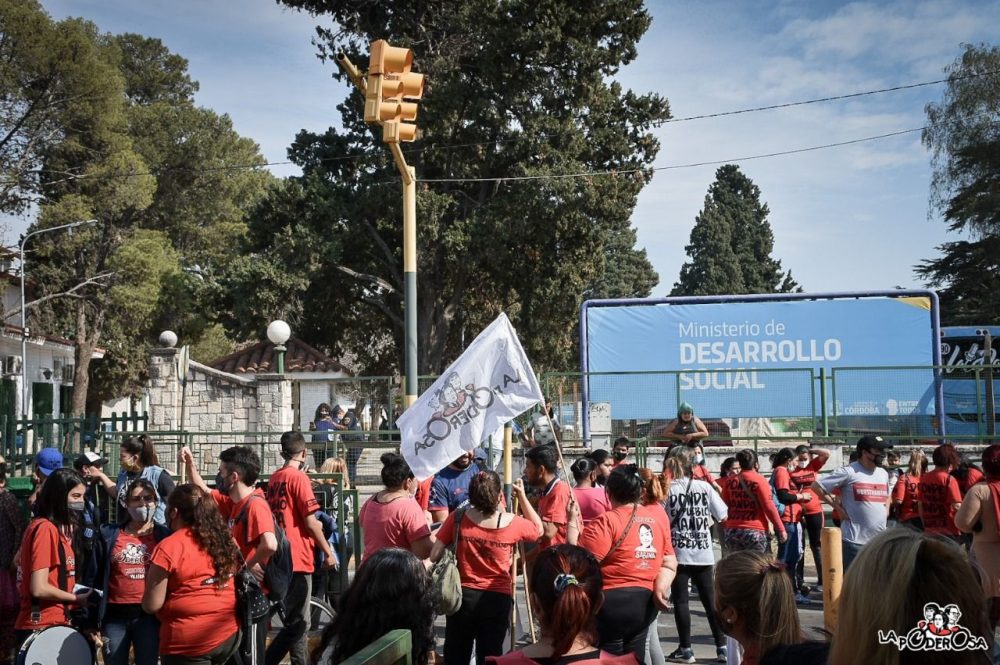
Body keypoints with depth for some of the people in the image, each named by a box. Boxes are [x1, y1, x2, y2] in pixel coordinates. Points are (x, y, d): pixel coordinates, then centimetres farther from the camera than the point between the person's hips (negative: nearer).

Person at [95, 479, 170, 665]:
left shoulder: (164, 535, 2)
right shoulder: (109, 534, 5)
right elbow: (97, 577, 7)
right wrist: (93, 622, 4)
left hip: (148, 615, -1)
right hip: (114, 616, 1)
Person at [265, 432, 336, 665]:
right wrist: (328, 552, -4)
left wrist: (315, 526, 30)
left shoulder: (274, 478, 11)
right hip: (298, 557, -8)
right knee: (295, 624, -5)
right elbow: (310, 522, -13)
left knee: (297, 621, 16)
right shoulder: (299, 477, -12)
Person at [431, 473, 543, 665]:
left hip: (462, 595, 1)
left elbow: (434, 556, -7)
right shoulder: (512, 523, -12)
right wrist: (522, 496, 10)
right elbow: (538, 529, 10)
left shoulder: (457, 519, -11)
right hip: (497, 598, -1)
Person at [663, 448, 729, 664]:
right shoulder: (704, 486, 0)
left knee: (680, 601, 5)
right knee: (710, 599, 10)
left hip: (679, 552, -3)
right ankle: (722, 647, 13)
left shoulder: (668, 490, -6)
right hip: (704, 552, 3)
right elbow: (722, 517, 2)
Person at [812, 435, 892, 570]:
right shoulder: (848, 472, -10)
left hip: (880, 540, 7)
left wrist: (886, 509, 14)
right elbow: (816, 486, -9)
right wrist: (838, 507, -8)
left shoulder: (883, 474, 14)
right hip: (855, 540, -7)